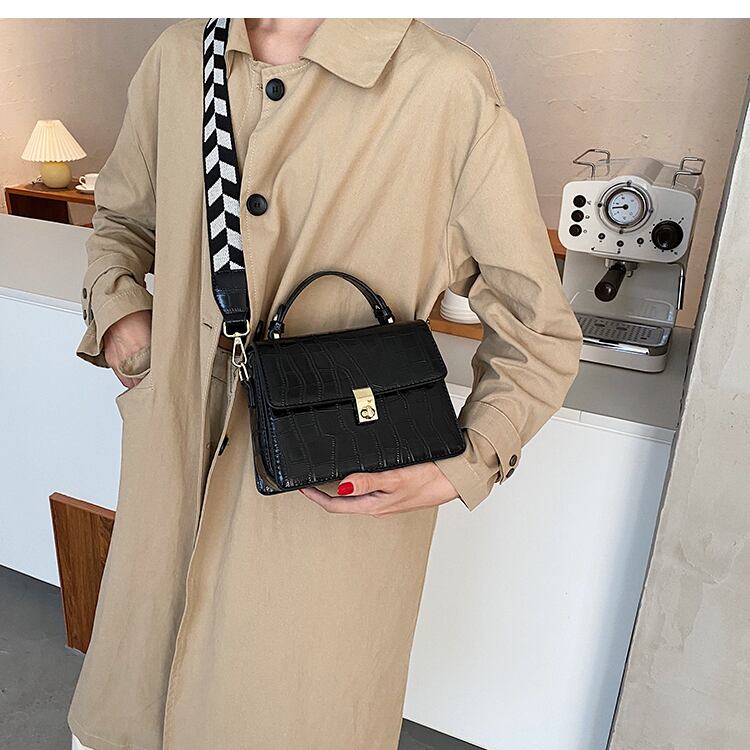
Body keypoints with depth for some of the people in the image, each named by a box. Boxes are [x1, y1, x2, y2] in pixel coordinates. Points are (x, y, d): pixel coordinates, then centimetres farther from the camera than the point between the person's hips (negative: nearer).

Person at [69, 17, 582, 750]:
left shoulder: (451, 92, -16)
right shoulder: (177, 58, 0)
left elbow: (540, 335, -6)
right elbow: (121, 217, 19)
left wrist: (458, 472, -16)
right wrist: (116, 307, 0)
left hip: (336, 515, -4)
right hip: (177, 474, 5)